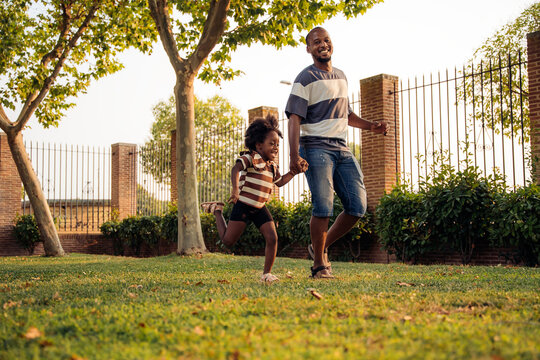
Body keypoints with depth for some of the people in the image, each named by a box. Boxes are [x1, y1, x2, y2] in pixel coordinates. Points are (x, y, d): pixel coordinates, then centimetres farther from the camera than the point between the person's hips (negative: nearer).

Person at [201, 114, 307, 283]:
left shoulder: (272, 166, 12)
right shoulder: (250, 158, -13)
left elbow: (279, 182, 27)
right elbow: (236, 169, -28)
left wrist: (295, 170, 16)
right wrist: (235, 189, -44)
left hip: (260, 209, 6)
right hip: (243, 206, -6)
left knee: (272, 238, -9)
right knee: (228, 241, 2)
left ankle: (266, 273, 4)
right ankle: (217, 210, 26)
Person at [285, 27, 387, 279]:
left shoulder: (341, 77, 19)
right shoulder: (306, 79, -4)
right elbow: (294, 119, -12)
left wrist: (371, 126, 16)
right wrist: (294, 155, -24)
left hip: (342, 149, 7)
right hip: (316, 148, -7)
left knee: (358, 206, 0)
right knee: (323, 208, -13)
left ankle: (321, 246, 17)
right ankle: (319, 265, 0)